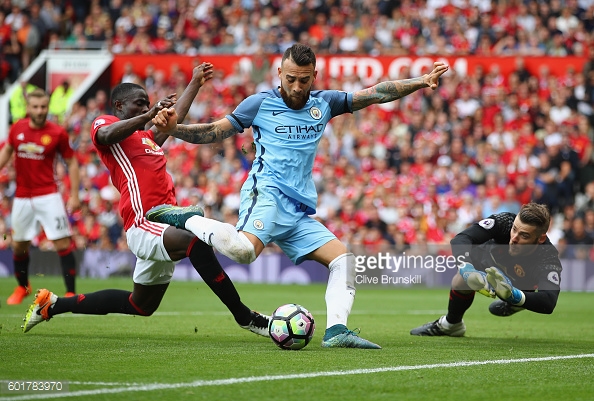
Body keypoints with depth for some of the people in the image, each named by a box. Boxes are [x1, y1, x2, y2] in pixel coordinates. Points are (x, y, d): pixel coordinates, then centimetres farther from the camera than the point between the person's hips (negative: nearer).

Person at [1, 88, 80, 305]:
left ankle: (71, 292, -6)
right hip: (22, 196, 4)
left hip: (48, 196, -3)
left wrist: (74, 195, -5)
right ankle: (23, 287, 35)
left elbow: (72, 162, 0)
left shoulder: (57, 133, -8)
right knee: (19, 245, 12)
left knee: (62, 242, -11)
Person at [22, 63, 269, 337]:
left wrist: (195, 83, 49)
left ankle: (52, 305, 30)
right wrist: (149, 116, -26)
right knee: (198, 241, -34)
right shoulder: (103, 123, 3)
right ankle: (244, 317, -33)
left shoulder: (146, 137, 27)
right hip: (144, 226, -10)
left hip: (162, 224, 10)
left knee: (142, 305, 18)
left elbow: (175, 119, 42)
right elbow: (107, 135, -22)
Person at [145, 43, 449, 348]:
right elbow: (212, 132, 7)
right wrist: (173, 128, -9)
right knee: (244, 249, -35)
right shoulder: (260, 103, 4)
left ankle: (336, 330, -8)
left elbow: (375, 94, 17)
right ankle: (189, 220, -13)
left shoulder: (323, 103, 17)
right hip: (268, 193, -6)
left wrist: (422, 81, 10)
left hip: (299, 210, 6)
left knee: (343, 259, -3)